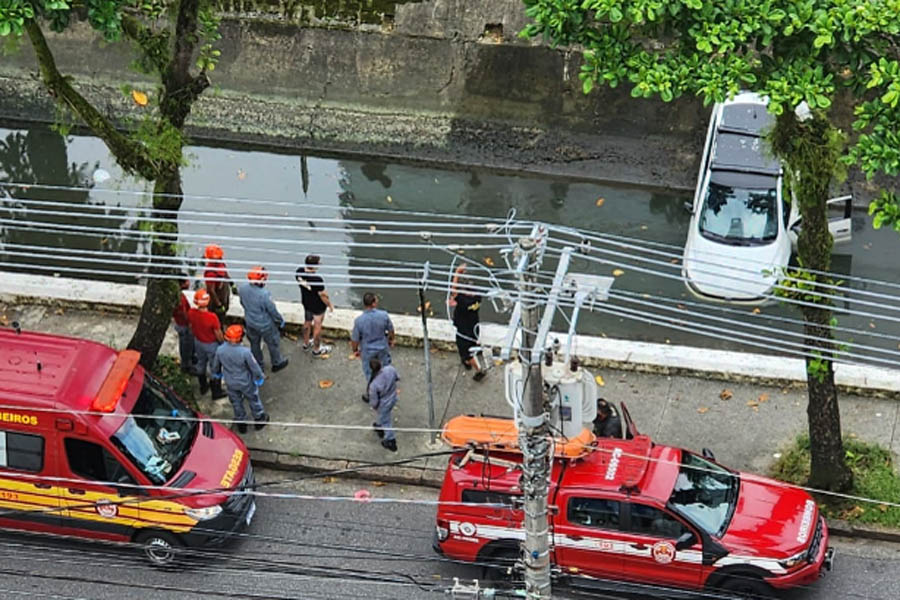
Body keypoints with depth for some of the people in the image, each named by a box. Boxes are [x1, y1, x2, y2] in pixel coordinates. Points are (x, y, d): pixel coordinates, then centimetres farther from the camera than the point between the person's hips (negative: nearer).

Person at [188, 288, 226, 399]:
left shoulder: (191, 313, -21)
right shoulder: (212, 317, -37)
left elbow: (191, 327, -1)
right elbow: (218, 334, -22)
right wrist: (223, 343, -2)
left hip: (198, 342, 5)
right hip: (211, 344, -5)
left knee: (201, 364, 28)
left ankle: (203, 387, 48)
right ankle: (216, 392, 31)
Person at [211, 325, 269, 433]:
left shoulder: (220, 350, -24)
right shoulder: (245, 352, -35)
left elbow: (215, 366, -4)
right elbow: (254, 367, -20)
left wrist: (217, 375, 19)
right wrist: (260, 378, 1)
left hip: (230, 383, 3)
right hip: (246, 383, -3)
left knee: (236, 403, 27)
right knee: (253, 400, 25)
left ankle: (241, 424, 46)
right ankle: (259, 420, 47)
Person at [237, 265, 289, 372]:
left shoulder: (242, 288, -20)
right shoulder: (264, 294, -38)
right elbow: (273, 311, -23)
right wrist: (281, 322, -4)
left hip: (250, 322, 5)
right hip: (265, 325, -5)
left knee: (254, 343, 27)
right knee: (273, 343, 22)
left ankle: (258, 364, 47)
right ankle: (277, 363, 44)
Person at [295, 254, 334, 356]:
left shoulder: (299, 272, -20)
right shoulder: (317, 280, -39)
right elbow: (323, 295, -25)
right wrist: (330, 305, -8)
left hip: (305, 302, 6)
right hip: (317, 306, -6)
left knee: (307, 322, 30)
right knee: (317, 327, 17)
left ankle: (306, 343, 52)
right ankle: (316, 349, 38)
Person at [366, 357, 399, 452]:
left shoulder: (374, 385, -40)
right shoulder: (390, 369, -30)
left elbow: (374, 402, -23)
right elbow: (397, 378, -5)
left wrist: (373, 405, 0)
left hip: (383, 404, -5)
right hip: (393, 398, 5)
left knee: (385, 421, 23)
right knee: (383, 416, 35)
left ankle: (390, 441, 45)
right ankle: (380, 427, 65)